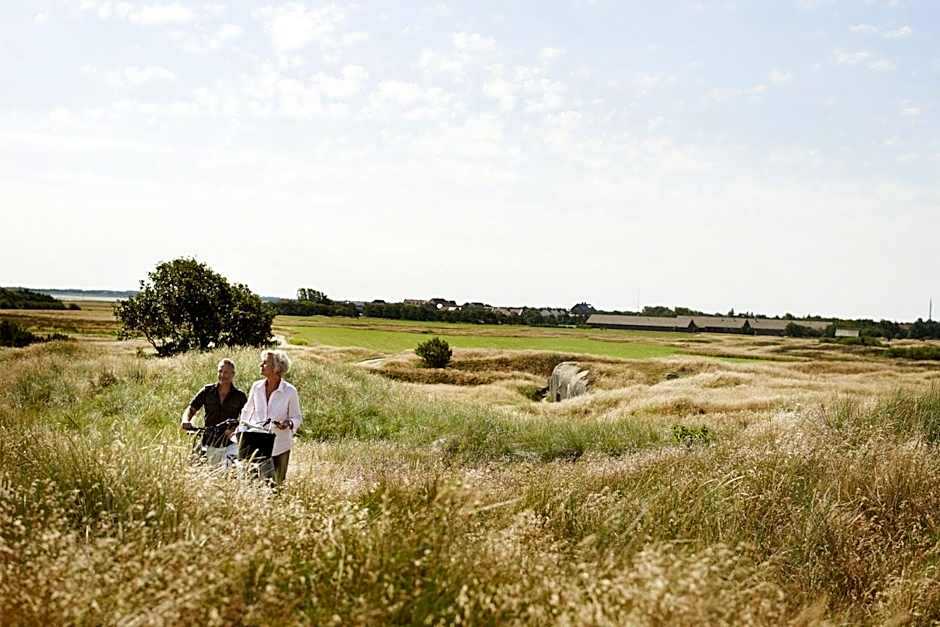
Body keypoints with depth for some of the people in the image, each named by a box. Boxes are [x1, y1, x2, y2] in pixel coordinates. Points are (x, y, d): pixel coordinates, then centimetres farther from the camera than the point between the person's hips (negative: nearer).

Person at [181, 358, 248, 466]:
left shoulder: (239, 396, 1)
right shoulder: (207, 391, 6)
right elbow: (191, 409, 5)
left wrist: (236, 430, -21)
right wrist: (185, 420, -17)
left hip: (228, 445, -2)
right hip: (208, 445, 2)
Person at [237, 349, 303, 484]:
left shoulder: (290, 391, -9)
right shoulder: (256, 386, 0)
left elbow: (297, 417, -1)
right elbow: (247, 411, 15)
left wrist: (289, 423, -22)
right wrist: (242, 432, 7)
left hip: (279, 446, -2)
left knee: (276, 482, 6)